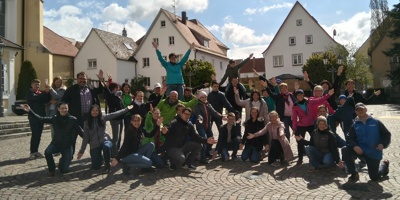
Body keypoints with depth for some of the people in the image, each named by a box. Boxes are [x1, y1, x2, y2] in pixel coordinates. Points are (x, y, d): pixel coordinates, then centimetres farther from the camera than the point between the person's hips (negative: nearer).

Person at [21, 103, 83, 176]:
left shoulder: (73, 120, -12)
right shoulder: (54, 118, -5)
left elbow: (81, 131, -10)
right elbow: (41, 119, -6)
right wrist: (30, 111, -15)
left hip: (67, 146, -2)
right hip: (56, 143, 2)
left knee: (64, 170, -7)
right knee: (47, 152, -32)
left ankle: (62, 161, 31)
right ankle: (51, 169, -2)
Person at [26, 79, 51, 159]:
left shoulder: (40, 93, 13)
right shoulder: (29, 93, -1)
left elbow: (46, 100, -2)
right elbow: (36, 98, -22)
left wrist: (47, 92, -14)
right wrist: (45, 92, -27)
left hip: (41, 116, 5)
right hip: (33, 116, -5)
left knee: (38, 135, 7)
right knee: (35, 134, -10)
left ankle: (36, 151, 15)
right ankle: (32, 152, -4)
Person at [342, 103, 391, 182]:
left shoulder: (376, 122, 0)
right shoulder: (355, 125, 3)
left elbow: (387, 134, 2)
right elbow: (349, 138, -3)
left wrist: (383, 144, -15)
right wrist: (354, 146, -22)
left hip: (374, 152, -2)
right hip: (360, 150, 2)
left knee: (374, 177, 2)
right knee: (345, 150, -27)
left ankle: (384, 164, 38)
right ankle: (354, 174, -10)